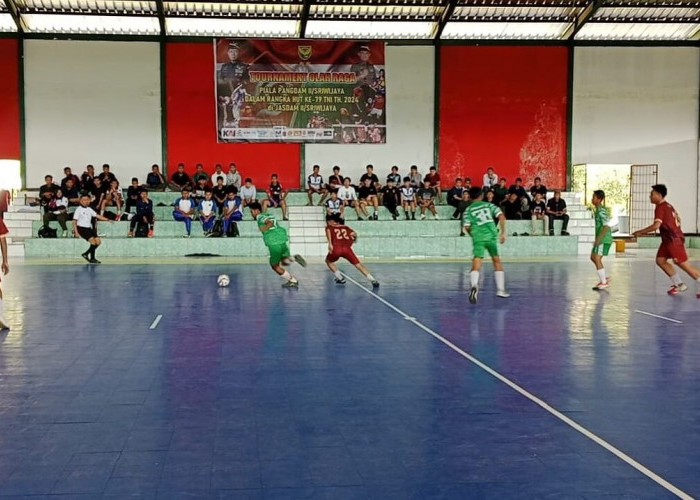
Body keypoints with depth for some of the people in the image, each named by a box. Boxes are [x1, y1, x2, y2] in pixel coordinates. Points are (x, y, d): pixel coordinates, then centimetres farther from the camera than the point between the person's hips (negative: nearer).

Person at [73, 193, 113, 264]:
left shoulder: (89, 209, 14)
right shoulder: (78, 210, -5)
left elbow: (97, 216, 11)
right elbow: (74, 222, -7)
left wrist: (108, 219, 0)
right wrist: (76, 233, -16)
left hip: (89, 229, 7)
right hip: (81, 228, -7)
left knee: (98, 241, -6)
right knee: (93, 241, -22)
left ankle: (85, 254, 7)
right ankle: (92, 258, -9)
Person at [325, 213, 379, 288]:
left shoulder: (329, 227, 24)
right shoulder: (346, 228, 31)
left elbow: (328, 231, -1)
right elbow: (354, 234, 14)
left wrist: (330, 244, -12)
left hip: (336, 248, -2)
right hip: (347, 248, 2)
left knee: (329, 261, 28)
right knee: (358, 265, 7)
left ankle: (340, 278, 18)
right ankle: (373, 281, -6)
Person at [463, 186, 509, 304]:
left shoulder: (468, 210, 10)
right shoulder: (489, 205, 14)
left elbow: (467, 227, 2)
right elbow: (501, 216, 1)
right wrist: (503, 233, 4)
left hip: (478, 238, -2)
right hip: (491, 236, 2)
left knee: (476, 265, -11)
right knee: (497, 261, 19)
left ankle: (474, 285, -40)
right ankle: (501, 289, 23)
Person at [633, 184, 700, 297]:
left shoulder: (660, 208, -15)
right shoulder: (668, 206, 15)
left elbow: (656, 225, -25)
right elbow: (677, 219, 22)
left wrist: (640, 232, -17)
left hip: (673, 240, -10)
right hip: (668, 240, 10)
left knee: (683, 263, -7)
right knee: (660, 260, 10)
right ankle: (678, 284, 13)